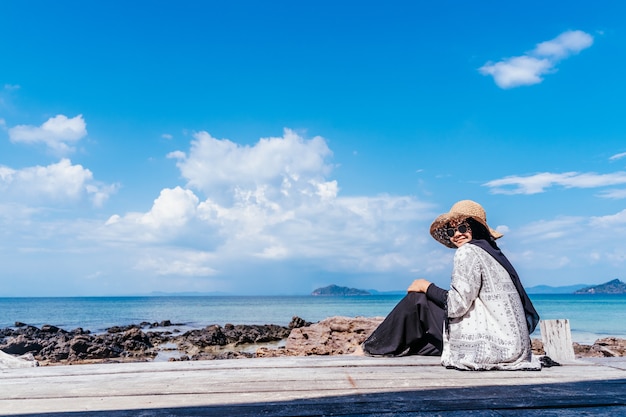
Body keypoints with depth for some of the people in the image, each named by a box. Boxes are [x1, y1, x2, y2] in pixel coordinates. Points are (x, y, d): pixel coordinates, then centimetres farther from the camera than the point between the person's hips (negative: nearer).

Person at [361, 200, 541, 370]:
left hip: (490, 345, -9)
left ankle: (374, 347, 15)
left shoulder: (468, 251, -11)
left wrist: (426, 286, 0)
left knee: (417, 299, 0)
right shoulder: (493, 251, 15)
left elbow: (457, 304, -16)